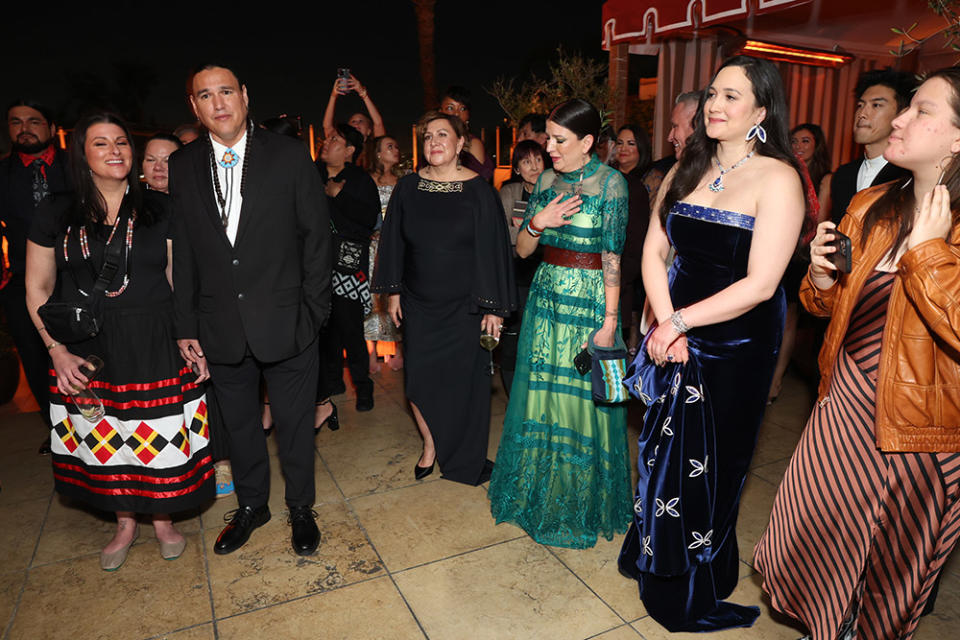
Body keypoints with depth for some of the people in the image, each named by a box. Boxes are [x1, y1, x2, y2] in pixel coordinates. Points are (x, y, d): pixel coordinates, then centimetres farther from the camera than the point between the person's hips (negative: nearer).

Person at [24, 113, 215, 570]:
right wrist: (57, 350, -5)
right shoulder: (56, 213, 1)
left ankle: (162, 519, 32)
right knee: (103, 438, 13)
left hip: (155, 346, -1)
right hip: (86, 349, 1)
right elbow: (37, 289, 4)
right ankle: (125, 522, 37)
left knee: (160, 436, 6)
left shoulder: (157, 211, 0)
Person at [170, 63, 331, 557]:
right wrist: (186, 327, 3)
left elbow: (317, 236, -4)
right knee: (239, 426, 18)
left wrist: (313, 311, -8)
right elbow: (182, 254, 5)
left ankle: (300, 508, 35)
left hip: (285, 323, -2)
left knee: (294, 425, 12)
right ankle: (251, 506, 41)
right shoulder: (182, 167, 4)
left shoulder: (290, 155, -4)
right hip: (221, 327, 3)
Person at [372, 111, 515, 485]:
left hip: (463, 307, -3)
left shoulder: (478, 191, -6)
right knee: (418, 379, 6)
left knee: (463, 381, 6)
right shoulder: (408, 188, 3)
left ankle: (466, 460, 27)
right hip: (417, 304, 3)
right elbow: (393, 241, 9)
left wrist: (494, 307, -8)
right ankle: (430, 445, 31)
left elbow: (493, 249, -6)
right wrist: (393, 292, 7)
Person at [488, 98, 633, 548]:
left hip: (589, 302, -5)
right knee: (541, 394, 12)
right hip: (546, 296, 5)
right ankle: (538, 491, 32)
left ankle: (580, 503, 24)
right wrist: (537, 223, -13)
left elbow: (613, 257, -11)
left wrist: (609, 320, -15)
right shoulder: (548, 180, 8)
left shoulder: (610, 182, -7)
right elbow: (522, 249, 8)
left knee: (581, 398, 3)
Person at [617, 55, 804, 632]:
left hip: (736, 346, -4)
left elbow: (760, 284, -19)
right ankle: (654, 558, 42)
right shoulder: (686, 170, 5)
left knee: (707, 464, 11)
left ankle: (694, 593, 36)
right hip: (676, 336, 5)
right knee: (665, 450, 17)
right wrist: (666, 324, -11)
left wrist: (681, 322, -16)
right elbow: (654, 251, 2)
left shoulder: (778, 178, -13)